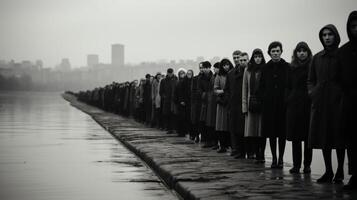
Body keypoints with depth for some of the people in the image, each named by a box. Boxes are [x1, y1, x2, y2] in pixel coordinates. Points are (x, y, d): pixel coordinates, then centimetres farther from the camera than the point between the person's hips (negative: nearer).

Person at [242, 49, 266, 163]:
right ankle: (257, 155, 7)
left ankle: (262, 155, 4)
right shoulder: (247, 71, 9)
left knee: (262, 131, -2)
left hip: (263, 104, -2)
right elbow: (244, 89, 10)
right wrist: (244, 105, 3)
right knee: (253, 132, 0)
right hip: (251, 104, 2)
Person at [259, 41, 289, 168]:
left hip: (283, 104, -2)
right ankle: (274, 158, 11)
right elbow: (261, 87, 11)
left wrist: (287, 99, -7)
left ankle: (281, 159, 10)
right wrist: (264, 97, -2)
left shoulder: (287, 67, 0)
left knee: (282, 133, 2)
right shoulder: (265, 68, 8)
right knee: (271, 133, 4)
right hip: (269, 104, 2)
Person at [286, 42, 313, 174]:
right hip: (294, 105, 3)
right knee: (295, 137, 3)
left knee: (308, 137, 2)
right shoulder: (292, 68, 11)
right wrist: (288, 101, 1)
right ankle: (296, 165, 7)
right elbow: (289, 87, 11)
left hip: (309, 105, -3)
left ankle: (307, 165, 9)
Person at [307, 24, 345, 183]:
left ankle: (340, 171, 5)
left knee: (338, 135, -3)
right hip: (320, 102, 4)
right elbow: (310, 80, 19)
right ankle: (328, 171, 9)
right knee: (323, 136, 3)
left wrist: (342, 95, -13)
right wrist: (312, 92, 3)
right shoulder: (317, 58, 14)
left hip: (337, 101, -4)